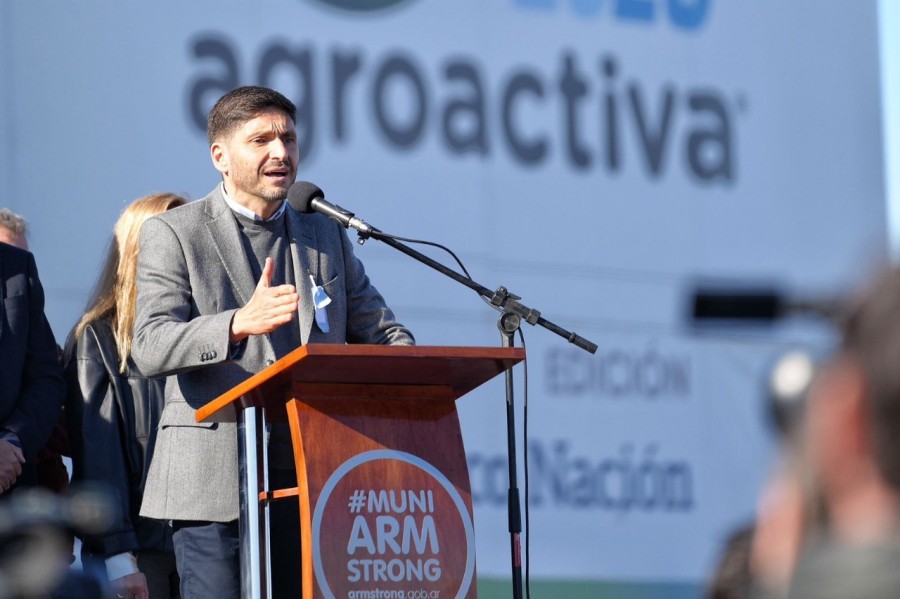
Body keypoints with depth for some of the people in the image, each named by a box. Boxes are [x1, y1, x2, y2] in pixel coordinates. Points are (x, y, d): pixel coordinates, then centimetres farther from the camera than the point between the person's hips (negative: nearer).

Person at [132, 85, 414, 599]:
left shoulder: (327, 236, 18)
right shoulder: (174, 234, 2)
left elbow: (382, 333, 19)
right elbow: (150, 348, -10)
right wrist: (239, 324, -28)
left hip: (310, 484, 4)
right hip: (216, 486, -4)